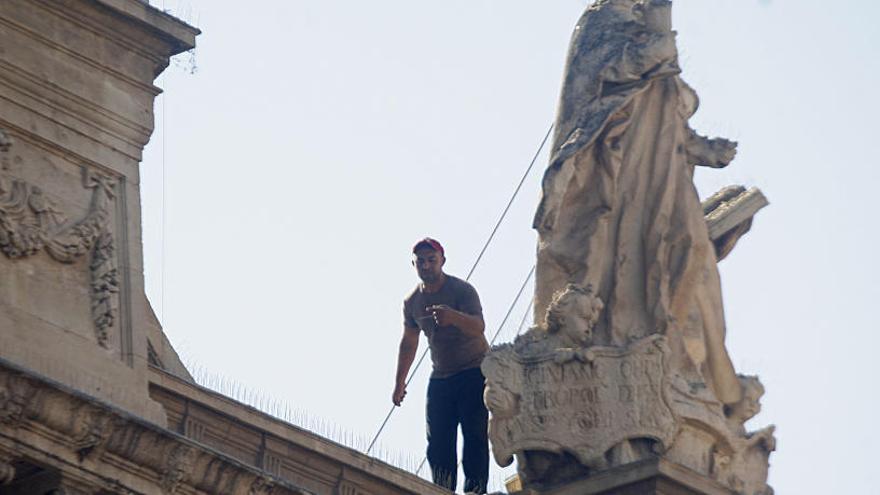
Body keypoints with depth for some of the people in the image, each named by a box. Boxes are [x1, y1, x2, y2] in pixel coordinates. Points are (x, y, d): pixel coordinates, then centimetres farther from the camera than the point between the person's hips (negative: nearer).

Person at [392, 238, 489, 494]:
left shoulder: (462, 290, -15)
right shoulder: (412, 301, 3)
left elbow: (479, 327, -33)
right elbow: (408, 343, 16)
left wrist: (454, 317, -53)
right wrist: (400, 382, 16)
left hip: (474, 372, -6)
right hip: (440, 377, 6)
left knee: (475, 436, -15)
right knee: (438, 442, -2)